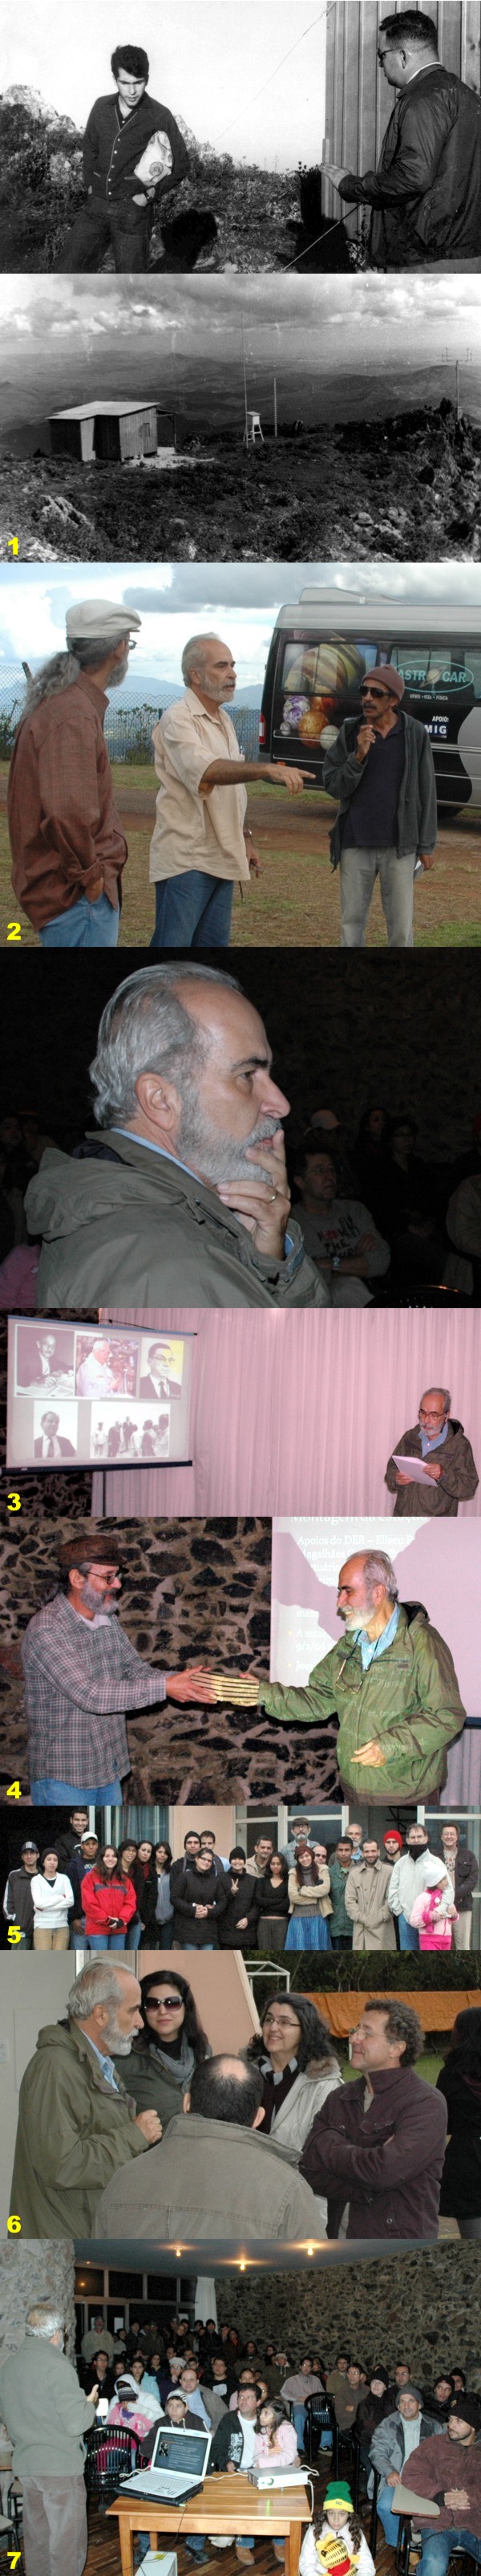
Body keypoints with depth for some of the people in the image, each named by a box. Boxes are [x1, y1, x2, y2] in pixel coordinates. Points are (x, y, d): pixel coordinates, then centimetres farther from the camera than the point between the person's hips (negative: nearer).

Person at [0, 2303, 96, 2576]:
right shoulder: (57, 2366, -18)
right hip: (60, 2466, -7)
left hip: (25, 2466, 7)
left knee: (37, 2541, 16)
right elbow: (76, 2423, -21)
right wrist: (91, 2404, -3)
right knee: (66, 2544, -1)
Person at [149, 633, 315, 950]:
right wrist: (268, 768, -41)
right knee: (174, 942, -11)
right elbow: (205, 771, -32)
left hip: (221, 860, 9)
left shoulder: (224, 721, 17)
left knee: (214, 944, 10)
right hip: (185, 860, -9)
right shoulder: (179, 720, -14)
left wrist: (246, 839, 21)